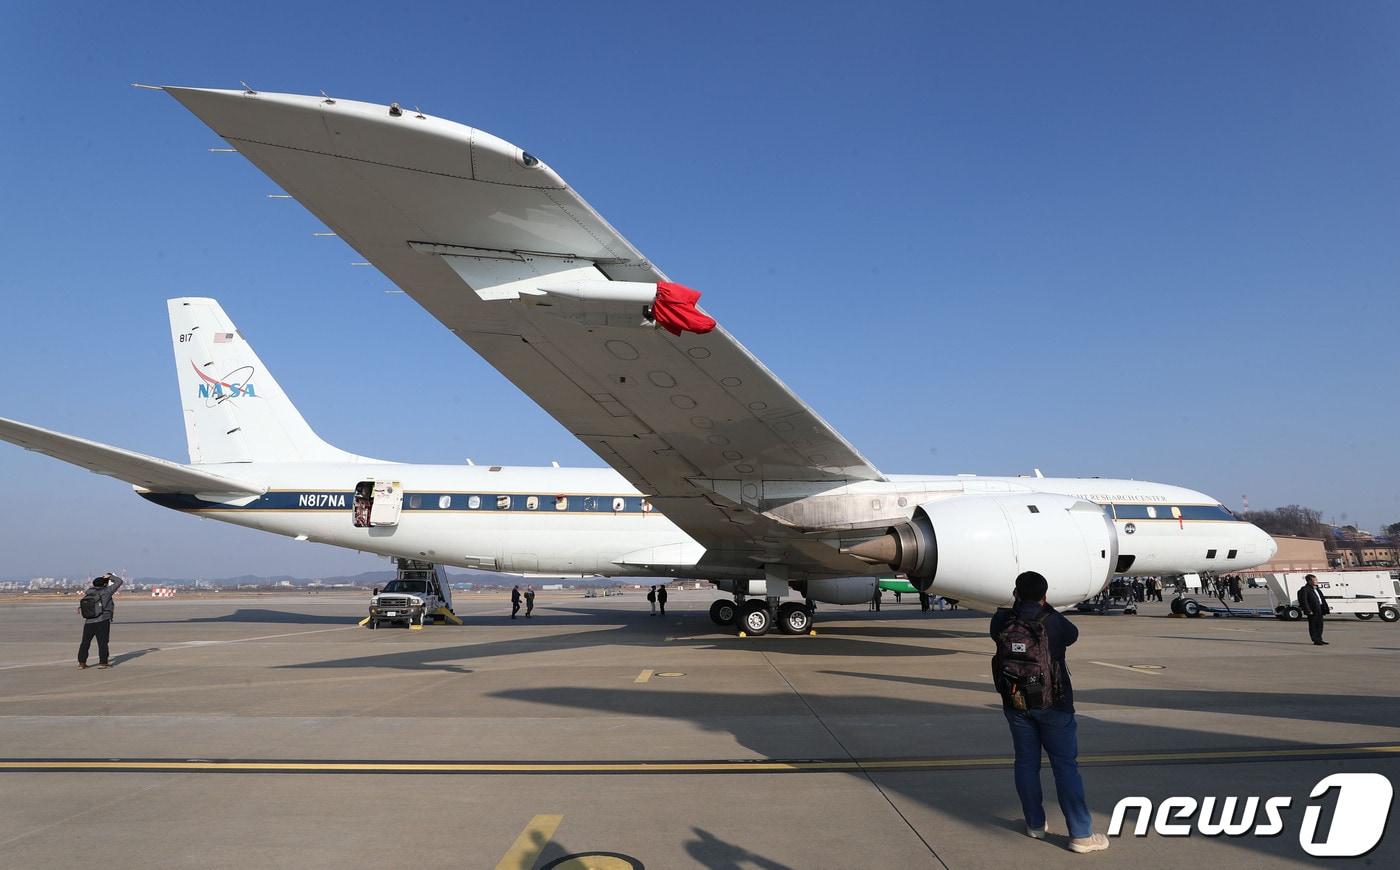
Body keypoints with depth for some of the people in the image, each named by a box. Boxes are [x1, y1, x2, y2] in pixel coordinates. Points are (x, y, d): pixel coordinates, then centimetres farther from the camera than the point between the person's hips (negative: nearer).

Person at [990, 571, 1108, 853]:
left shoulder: (1002, 621, -6)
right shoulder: (1053, 622, -14)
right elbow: (1072, 635, 8)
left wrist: (1019, 606, 17)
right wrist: (1046, 609, 14)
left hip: (1015, 703, 3)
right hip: (1053, 704, -3)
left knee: (1026, 763, 13)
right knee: (1065, 765, 2)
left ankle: (1035, 824, 21)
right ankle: (1081, 834, 3)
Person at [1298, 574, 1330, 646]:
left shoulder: (1317, 589, 19)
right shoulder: (1305, 589, -10)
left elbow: (1322, 599, 26)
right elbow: (1304, 601, -14)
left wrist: (1326, 607, 18)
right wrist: (1308, 610, -20)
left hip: (1319, 609, 9)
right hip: (1312, 610, -9)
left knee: (1320, 625, 14)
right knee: (1313, 625, -3)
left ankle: (1319, 639, 23)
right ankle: (1316, 641, 0)